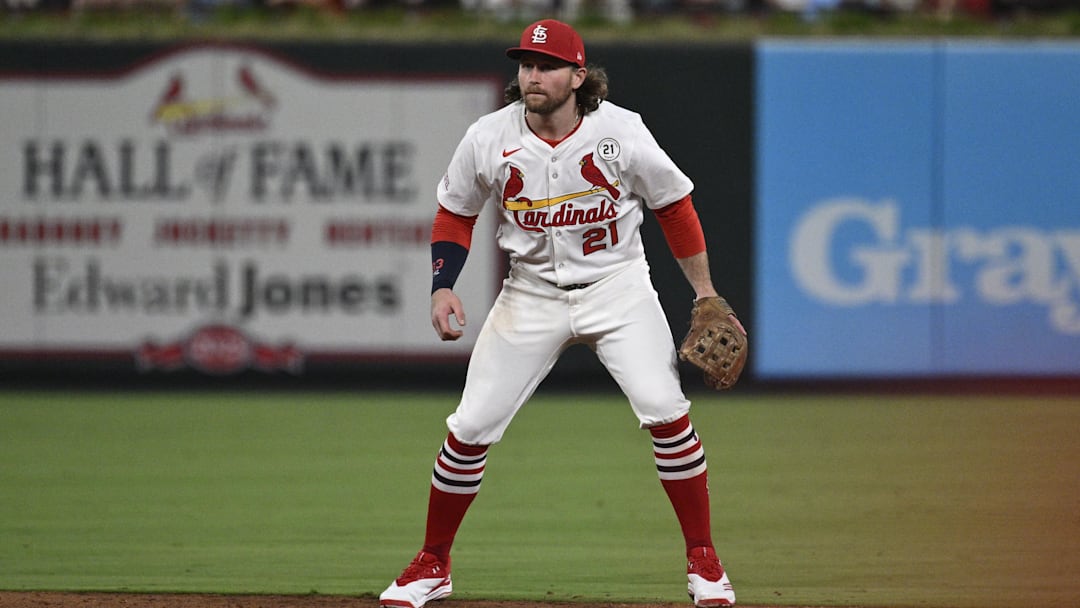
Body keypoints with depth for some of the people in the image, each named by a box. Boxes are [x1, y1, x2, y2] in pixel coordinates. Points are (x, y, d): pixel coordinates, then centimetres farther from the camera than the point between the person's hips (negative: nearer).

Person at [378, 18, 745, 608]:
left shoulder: (620, 132, -14)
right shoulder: (488, 139, -10)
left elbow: (674, 204, -1)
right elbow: (455, 212, 7)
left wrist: (705, 294, 1)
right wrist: (442, 287, -8)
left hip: (617, 288, -2)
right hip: (531, 292, 2)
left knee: (667, 414, -17)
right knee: (469, 429, -3)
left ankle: (702, 560, -2)